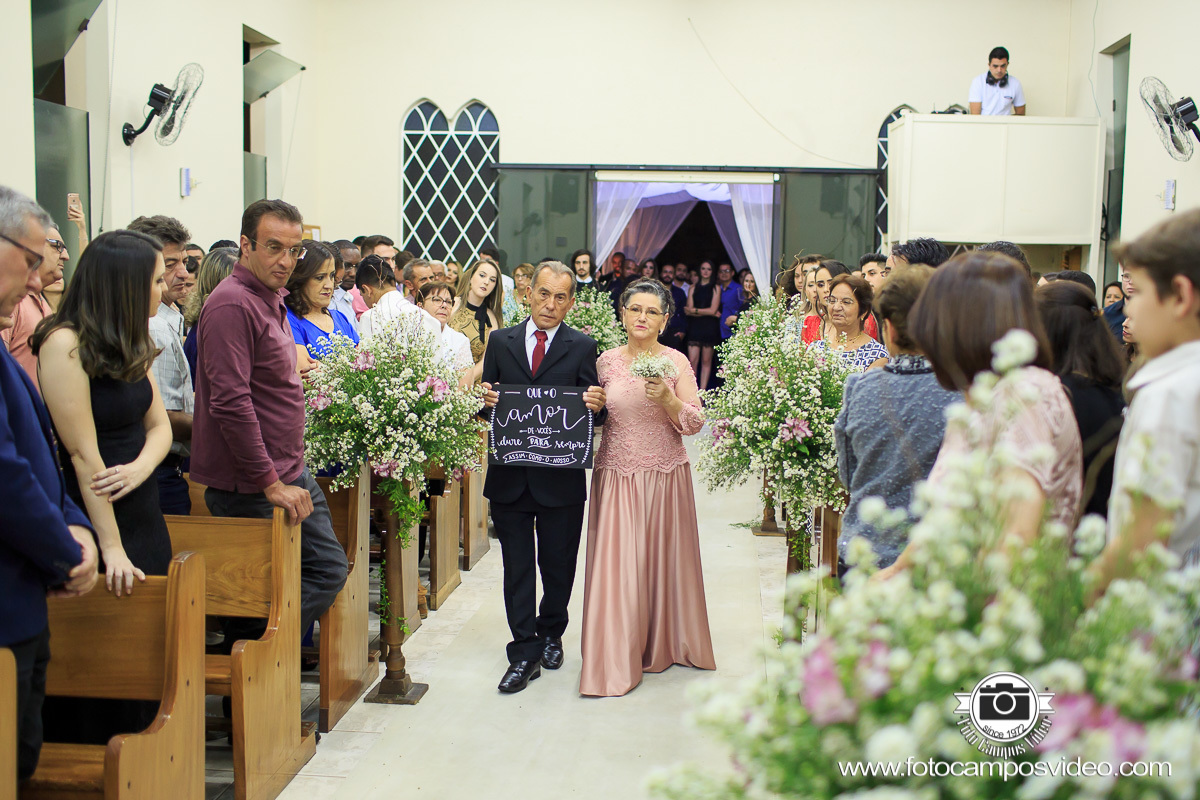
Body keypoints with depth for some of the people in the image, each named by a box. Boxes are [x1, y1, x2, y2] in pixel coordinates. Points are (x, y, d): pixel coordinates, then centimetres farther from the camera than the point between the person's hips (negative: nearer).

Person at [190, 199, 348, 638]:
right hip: (250, 486, -10)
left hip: (291, 475, 10)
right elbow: (231, 402, -24)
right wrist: (270, 482, -22)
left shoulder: (271, 301, 15)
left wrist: (291, 474, 18)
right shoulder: (232, 304, -17)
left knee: (329, 569, 11)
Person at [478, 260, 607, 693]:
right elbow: (487, 400, 9)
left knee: (558, 564, 12)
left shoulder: (582, 346, 1)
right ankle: (525, 653, 13)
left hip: (561, 475, -1)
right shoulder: (501, 341, 7)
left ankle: (551, 634, 35)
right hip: (510, 474, 1)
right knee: (517, 567, 6)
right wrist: (484, 399, -13)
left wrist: (598, 405, -25)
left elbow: (593, 410, -2)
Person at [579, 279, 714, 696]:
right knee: (617, 563, -1)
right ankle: (617, 658, 8)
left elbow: (695, 424, -6)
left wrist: (668, 399, -20)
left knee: (664, 557, 8)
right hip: (617, 475, 1)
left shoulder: (676, 363, -1)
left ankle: (664, 642, 27)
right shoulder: (606, 362, 4)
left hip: (665, 474, -1)